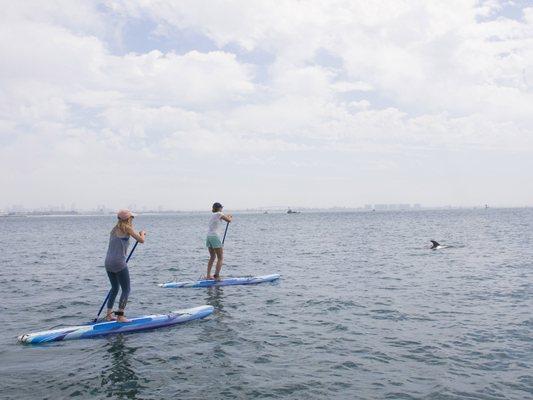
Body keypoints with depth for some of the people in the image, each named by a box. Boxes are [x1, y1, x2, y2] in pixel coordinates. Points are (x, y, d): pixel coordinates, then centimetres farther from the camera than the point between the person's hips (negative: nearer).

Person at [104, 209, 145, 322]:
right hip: (119, 263, -8)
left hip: (108, 262, 8)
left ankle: (109, 314, 20)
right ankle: (120, 316, -2)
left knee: (114, 288, 21)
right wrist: (142, 233, 14)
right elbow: (141, 240, -3)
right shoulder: (127, 228, -6)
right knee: (126, 290, 2)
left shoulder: (114, 229, 15)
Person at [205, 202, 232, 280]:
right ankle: (216, 276, -9)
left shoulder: (212, 215, 19)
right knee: (220, 258, -2)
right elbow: (229, 220, 3)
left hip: (208, 236, 8)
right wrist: (230, 218, 22)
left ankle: (208, 275, 20)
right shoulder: (219, 214, -4)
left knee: (212, 257, 21)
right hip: (215, 237, -8)